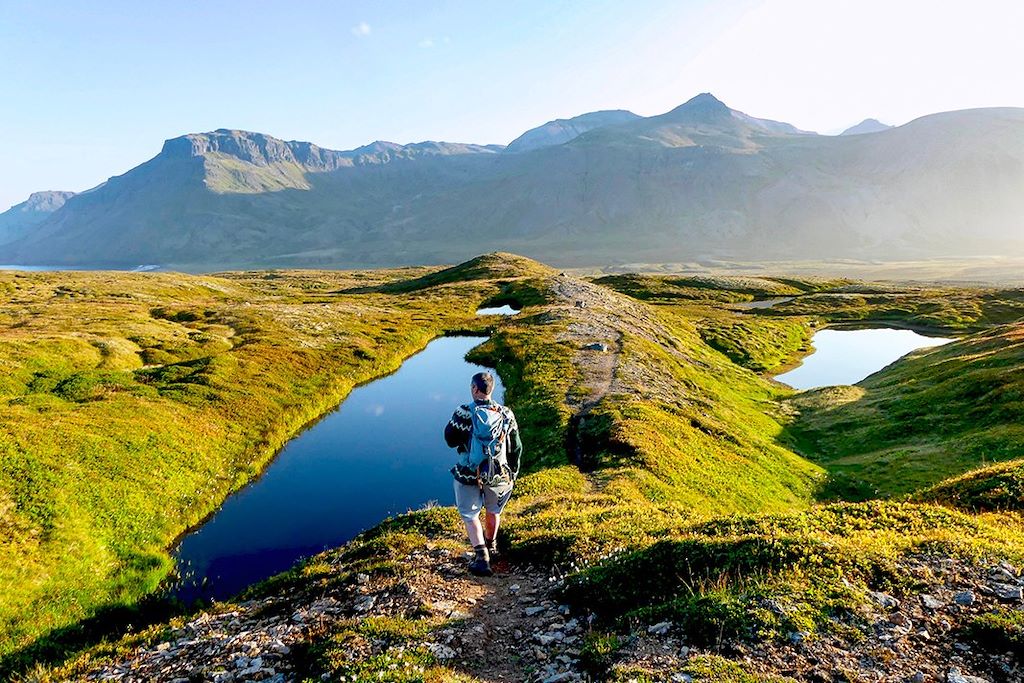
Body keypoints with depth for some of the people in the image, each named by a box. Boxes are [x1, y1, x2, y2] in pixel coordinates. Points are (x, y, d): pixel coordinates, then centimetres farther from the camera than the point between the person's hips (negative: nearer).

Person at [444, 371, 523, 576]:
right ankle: (490, 546, 46)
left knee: (470, 515, 13)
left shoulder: (464, 413, -17)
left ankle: (481, 556, -1)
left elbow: (450, 440, -4)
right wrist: (512, 473, 15)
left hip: (469, 476, -3)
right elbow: (516, 448, 2)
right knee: (494, 511, 26)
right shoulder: (506, 414, -6)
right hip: (499, 475, 3)